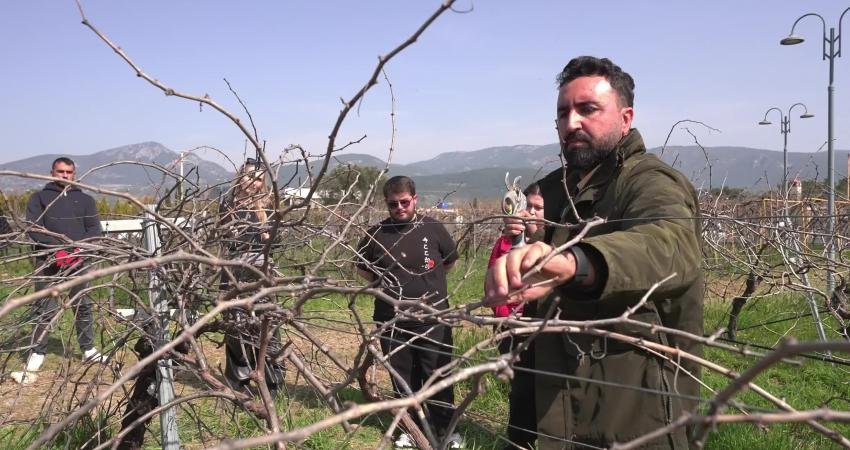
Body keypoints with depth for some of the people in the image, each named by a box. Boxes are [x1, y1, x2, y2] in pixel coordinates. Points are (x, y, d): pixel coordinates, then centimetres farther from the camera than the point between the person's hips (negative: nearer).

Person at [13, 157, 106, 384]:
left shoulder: (85, 199, 15)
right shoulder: (39, 198, 10)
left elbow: (95, 230, 7)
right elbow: (33, 228, -2)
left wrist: (79, 249, -11)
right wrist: (56, 250, -16)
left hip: (78, 261, 2)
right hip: (48, 261, -2)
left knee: (83, 306, 6)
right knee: (44, 310, -5)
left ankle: (88, 350, 16)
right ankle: (37, 354, 2)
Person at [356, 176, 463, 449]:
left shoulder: (433, 228, -4)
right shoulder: (376, 233, -2)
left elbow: (450, 260, 13)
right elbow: (361, 267, 14)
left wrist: (428, 280, 6)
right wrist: (382, 281, 2)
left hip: (432, 316, -1)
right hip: (392, 320, 1)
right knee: (403, 378, 13)